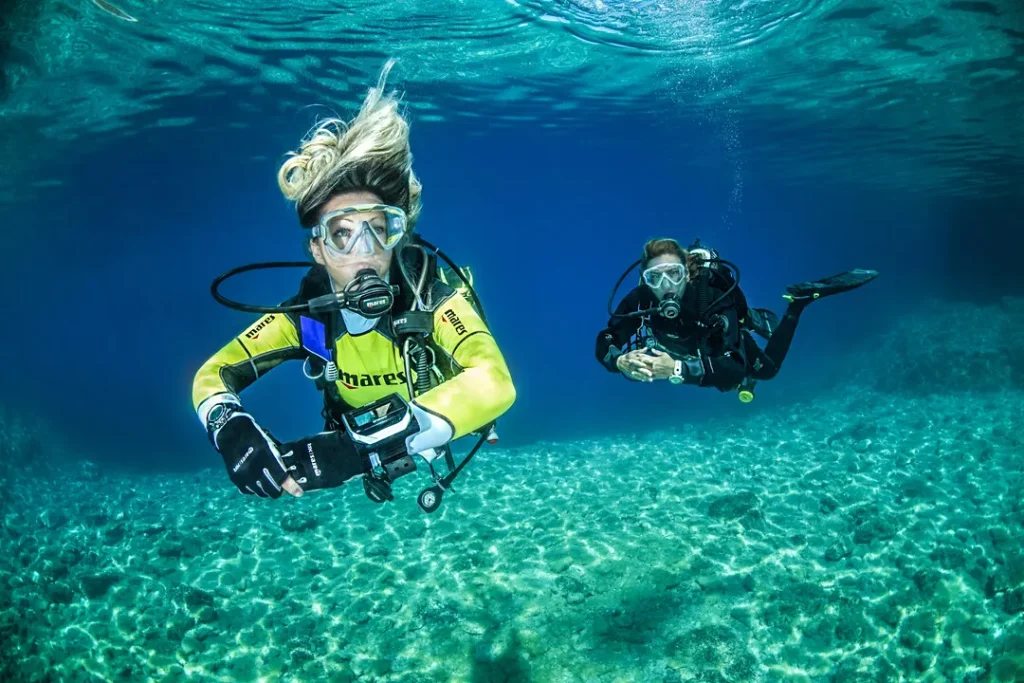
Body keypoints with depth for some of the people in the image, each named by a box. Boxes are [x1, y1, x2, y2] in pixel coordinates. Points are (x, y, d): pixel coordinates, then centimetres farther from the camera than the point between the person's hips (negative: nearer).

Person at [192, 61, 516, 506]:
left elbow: (495, 384, -52)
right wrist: (231, 430, -43)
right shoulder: (306, 316, -25)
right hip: (359, 465, 0)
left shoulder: (434, 301, -36)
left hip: (447, 454, 1)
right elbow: (213, 375, -18)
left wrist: (363, 447, -61)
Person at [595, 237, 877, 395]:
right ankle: (753, 321, 50)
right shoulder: (639, 300, -38)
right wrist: (621, 361, -56)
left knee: (766, 370, 23)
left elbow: (734, 370, -54)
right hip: (688, 346, 3)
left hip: (723, 340, -3)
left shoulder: (713, 299, -46)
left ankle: (800, 299, 27)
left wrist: (679, 369, -68)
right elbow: (604, 344, -33)